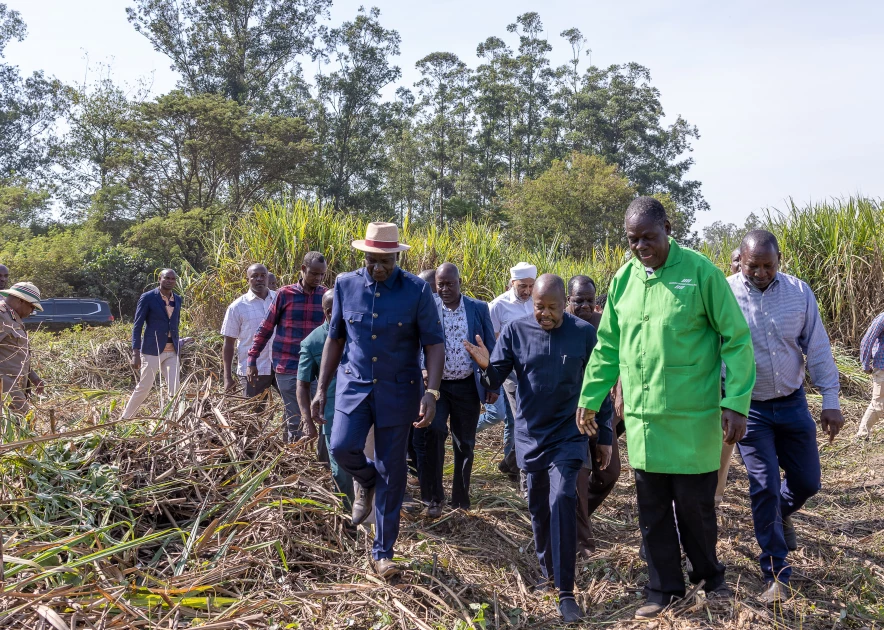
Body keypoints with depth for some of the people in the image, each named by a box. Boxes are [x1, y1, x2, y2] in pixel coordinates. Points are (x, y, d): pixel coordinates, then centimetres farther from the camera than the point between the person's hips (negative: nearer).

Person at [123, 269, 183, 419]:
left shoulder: (178, 299, 10)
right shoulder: (148, 298, -6)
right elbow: (137, 326, -6)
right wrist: (135, 353, -13)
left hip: (172, 352, 5)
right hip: (152, 350, -5)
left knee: (174, 390, 0)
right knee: (144, 387, 2)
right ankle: (125, 418, 18)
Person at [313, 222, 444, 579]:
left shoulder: (417, 291, -10)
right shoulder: (346, 285, -1)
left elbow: (434, 344, -8)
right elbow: (334, 338, 8)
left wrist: (431, 393, -20)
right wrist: (321, 389, 6)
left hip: (399, 390, -2)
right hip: (354, 384, 2)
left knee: (391, 472, 3)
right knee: (342, 447, -20)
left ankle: (383, 552, 19)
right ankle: (366, 482, 18)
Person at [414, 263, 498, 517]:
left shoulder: (479, 309, 2)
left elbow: (490, 349, 6)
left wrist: (493, 385, 3)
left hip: (467, 386, 2)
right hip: (435, 384, -2)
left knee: (465, 444, 10)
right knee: (432, 432, -21)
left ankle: (461, 500, 25)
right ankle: (433, 498, -8)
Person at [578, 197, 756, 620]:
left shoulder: (700, 271, -9)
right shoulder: (623, 280, 5)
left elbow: (736, 339, -7)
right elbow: (607, 346, 14)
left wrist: (736, 402, -13)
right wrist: (589, 397, 14)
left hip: (692, 418, -4)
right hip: (641, 417, 4)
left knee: (694, 504, 7)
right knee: (652, 508, 11)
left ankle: (708, 575, 31)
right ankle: (664, 588, 25)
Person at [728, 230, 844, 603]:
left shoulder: (799, 292, -4)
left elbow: (818, 348, 0)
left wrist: (831, 400, -3)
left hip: (793, 404, 3)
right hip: (750, 409, -3)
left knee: (807, 481, 12)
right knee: (765, 489, -3)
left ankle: (782, 512, 47)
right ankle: (776, 574, 9)